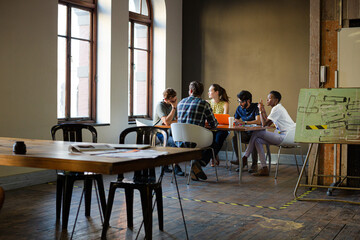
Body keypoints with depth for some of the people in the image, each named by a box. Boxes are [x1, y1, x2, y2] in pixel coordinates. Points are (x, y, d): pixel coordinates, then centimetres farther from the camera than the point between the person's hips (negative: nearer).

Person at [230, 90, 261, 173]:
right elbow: (235, 120, 15)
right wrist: (235, 122, -10)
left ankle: (254, 164, -25)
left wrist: (244, 122, -29)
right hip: (245, 133, 5)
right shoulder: (239, 108, 8)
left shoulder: (256, 107, -10)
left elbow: (258, 121, -23)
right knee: (234, 138, -24)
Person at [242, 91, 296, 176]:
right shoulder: (276, 108, 20)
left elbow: (264, 124, -14)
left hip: (285, 136, -10)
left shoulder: (277, 109, -12)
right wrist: (263, 111, 15)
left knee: (256, 133, -10)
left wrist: (260, 111, -3)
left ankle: (244, 158, -2)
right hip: (284, 136, 10)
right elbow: (268, 124, 18)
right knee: (257, 140, 2)